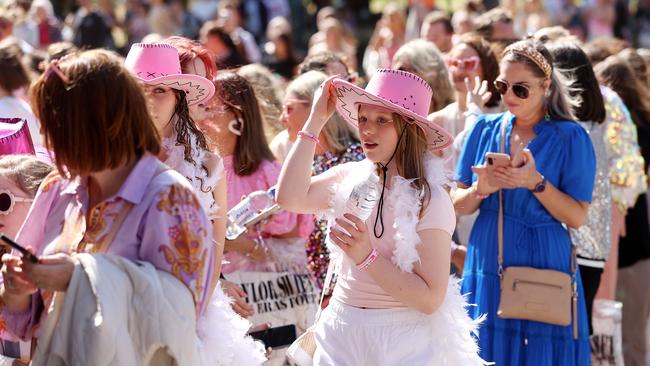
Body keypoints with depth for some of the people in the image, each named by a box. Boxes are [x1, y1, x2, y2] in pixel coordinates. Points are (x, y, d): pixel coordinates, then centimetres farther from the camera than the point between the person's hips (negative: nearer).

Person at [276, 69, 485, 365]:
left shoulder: (429, 200, -12)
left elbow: (430, 299, -17)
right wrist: (316, 120, -10)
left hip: (401, 342, -4)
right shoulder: (350, 179, 2)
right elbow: (290, 198, -16)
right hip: (342, 332, 4)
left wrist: (367, 257, -26)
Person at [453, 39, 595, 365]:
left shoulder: (570, 138, -4)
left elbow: (577, 218, -7)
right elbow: (458, 206, 8)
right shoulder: (485, 129, 6)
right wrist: (480, 190, -13)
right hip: (487, 267, 3)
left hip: (543, 268, -3)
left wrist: (536, 183, -20)